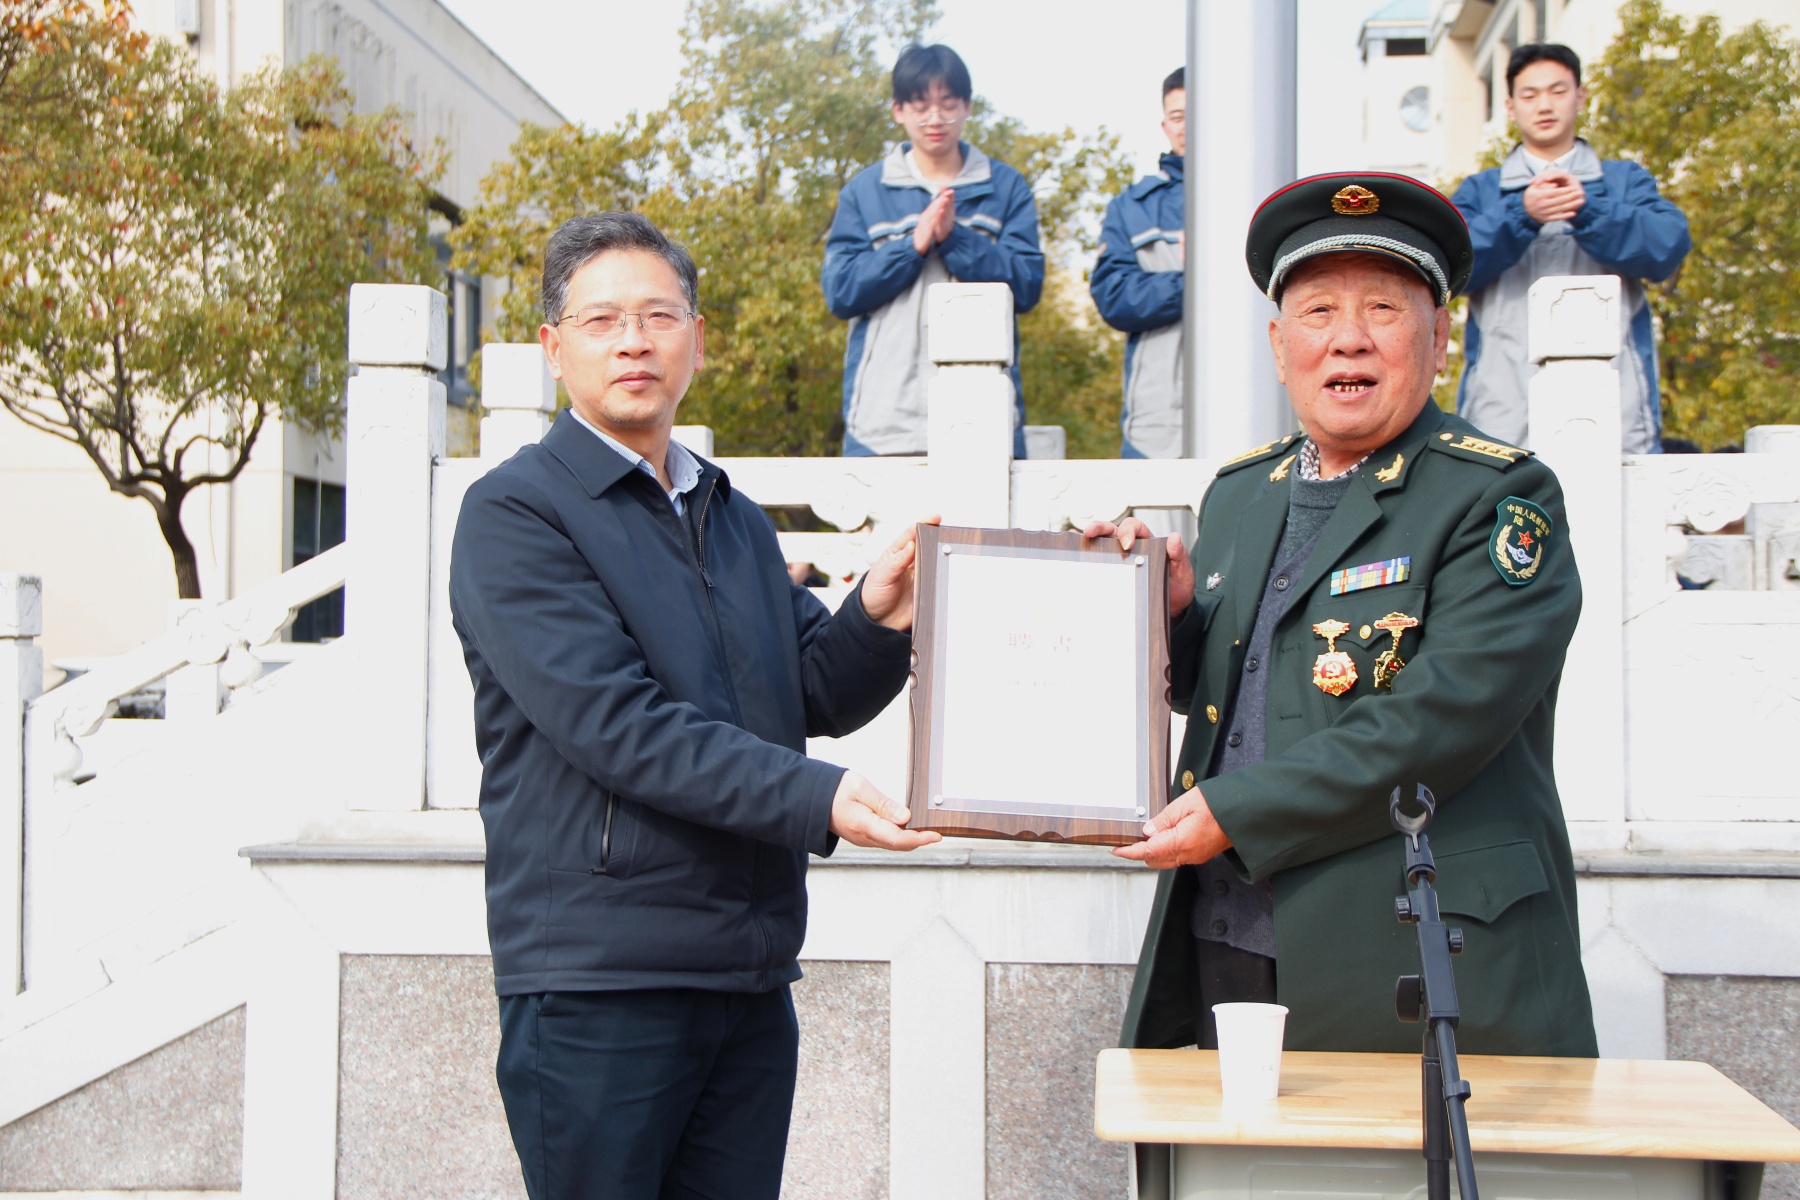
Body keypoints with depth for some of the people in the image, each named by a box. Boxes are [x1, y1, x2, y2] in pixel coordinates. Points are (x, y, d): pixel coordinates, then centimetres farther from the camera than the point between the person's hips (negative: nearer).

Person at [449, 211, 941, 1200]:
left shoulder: (738, 521, 19)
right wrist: (813, 798, -24)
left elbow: (817, 694, 15)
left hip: (752, 979, 7)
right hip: (597, 981, -6)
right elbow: (611, 721, -17)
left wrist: (877, 620, -7)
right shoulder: (515, 512, -6)